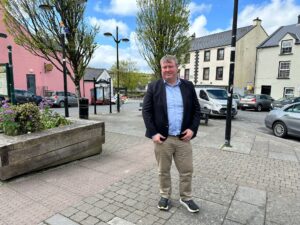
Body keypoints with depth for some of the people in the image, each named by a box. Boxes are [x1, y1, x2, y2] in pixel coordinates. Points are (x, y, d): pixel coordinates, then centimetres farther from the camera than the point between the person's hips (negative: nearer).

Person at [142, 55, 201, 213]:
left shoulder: (188, 86, 5)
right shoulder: (153, 87, 0)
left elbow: (196, 109, 7)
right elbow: (146, 111, -3)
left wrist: (193, 128, -6)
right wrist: (153, 133, -12)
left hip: (183, 138, 2)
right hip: (162, 138, -1)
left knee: (187, 171, 12)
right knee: (163, 171, 14)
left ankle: (186, 198, 34)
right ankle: (165, 196, 35)